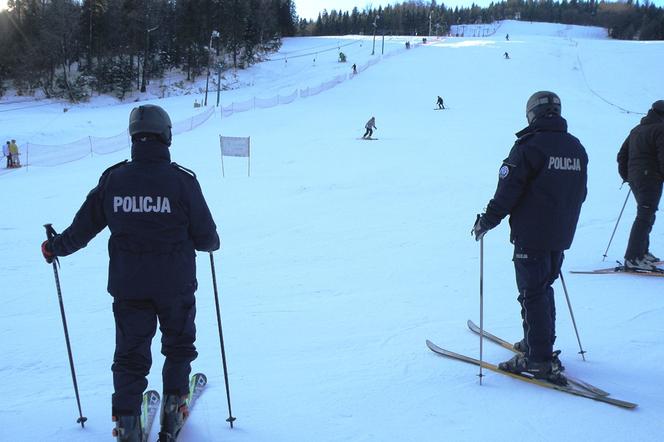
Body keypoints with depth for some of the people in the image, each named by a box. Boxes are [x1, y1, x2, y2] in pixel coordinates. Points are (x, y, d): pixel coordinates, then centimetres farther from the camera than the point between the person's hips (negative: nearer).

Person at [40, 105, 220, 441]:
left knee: (130, 352, 14)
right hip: (175, 284, -2)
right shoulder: (182, 180, -13)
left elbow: (81, 229, 3)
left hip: (127, 285, 2)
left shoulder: (112, 179, -5)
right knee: (178, 345, 21)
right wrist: (213, 243, 17)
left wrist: (54, 247, 22)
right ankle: (173, 405, 23)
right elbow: (205, 237, -7)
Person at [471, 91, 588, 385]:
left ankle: (540, 360, 1)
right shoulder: (576, 148, 8)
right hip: (561, 236, 7)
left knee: (532, 294, -1)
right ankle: (541, 343, 31)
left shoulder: (529, 146, -14)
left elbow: (508, 191, -16)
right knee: (544, 288, 20)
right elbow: (579, 194, 16)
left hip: (531, 236, -7)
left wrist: (487, 221, -6)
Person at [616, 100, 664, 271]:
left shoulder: (636, 130, 17)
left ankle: (642, 251, 25)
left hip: (634, 179, 9)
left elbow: (622, 155, 19)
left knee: (646, 215, 20)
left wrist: (626, 176, 24)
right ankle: (633, 258, -14)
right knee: (645, 217, -10)